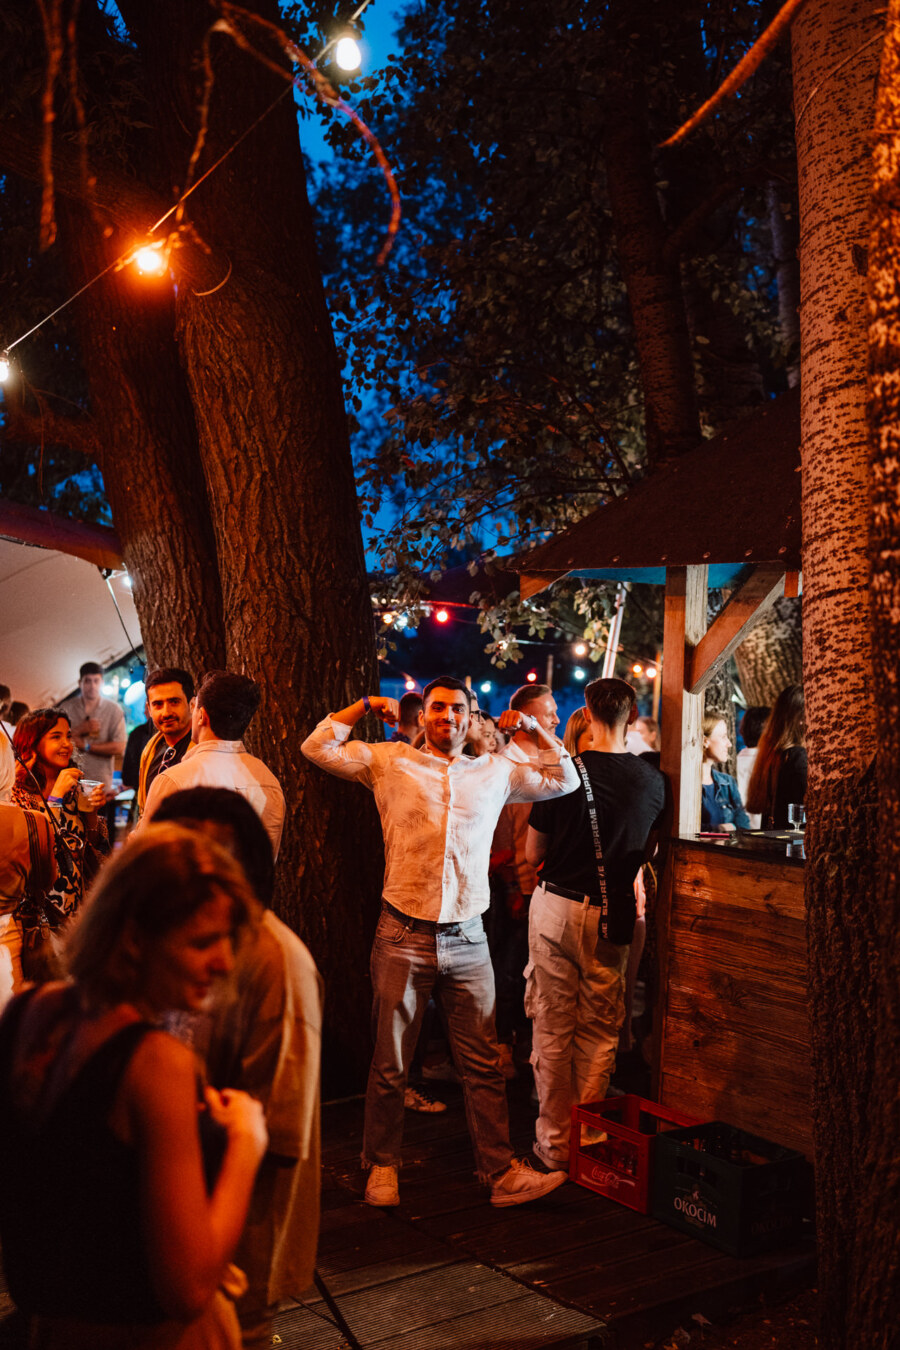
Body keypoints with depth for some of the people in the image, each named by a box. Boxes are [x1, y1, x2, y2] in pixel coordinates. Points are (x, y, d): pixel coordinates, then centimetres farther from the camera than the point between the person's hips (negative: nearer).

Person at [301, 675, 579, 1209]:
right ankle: (382, 1165, 26)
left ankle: (502, 1173, 13)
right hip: (403, 939, -1)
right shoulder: (390, 762, 4)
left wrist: (534, 728, 11)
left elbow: (565, 780, 19)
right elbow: (318, 747, 2)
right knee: (390, 1064, 10)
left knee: (484, 1064, 5)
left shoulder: (494, 770, 10)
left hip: (468, 941, 2)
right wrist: (365, 705, 2)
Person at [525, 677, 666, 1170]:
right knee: (600, 1032, 12)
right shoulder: (653, 781, -4)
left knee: (553, 1031, 8)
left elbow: (533, 854, -2)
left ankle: (555, 1142, 15)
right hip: (613, 914, 2)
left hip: (557, 907, -2)